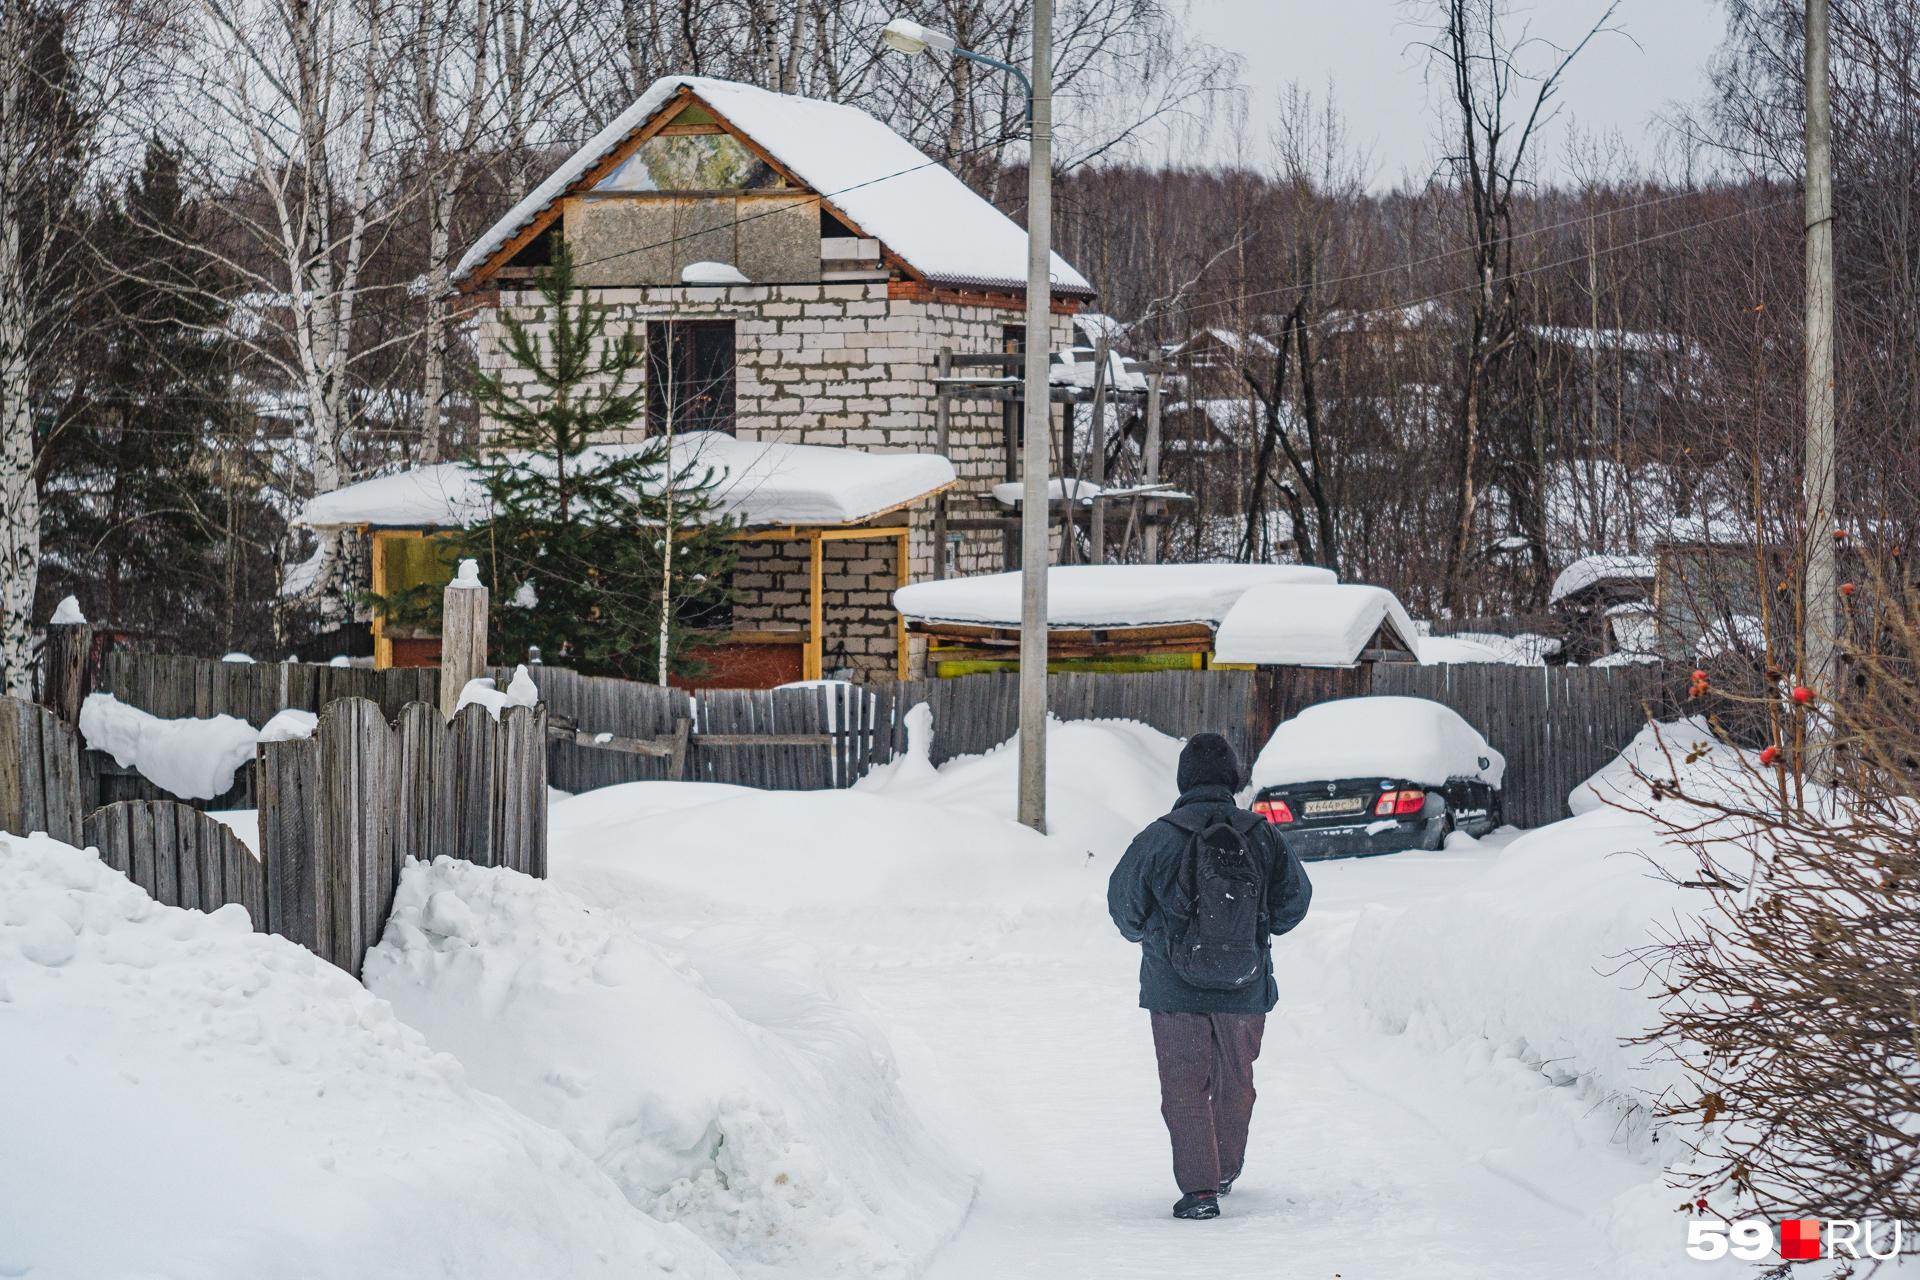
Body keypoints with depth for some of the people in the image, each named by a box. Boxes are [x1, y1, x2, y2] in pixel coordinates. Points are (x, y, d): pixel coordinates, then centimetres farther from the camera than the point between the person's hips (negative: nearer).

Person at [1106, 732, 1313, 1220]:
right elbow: (1294, 899, 5)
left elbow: (1125, 905, 0)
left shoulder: (1158, 839, -13)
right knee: (1235, 1083, 22)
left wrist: (1144, 934, 22)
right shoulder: (1261, 836, -7)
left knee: (1184, 1091, 7)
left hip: (1175, 991, -2)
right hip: (1246, 991, 2)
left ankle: (1199, 1188, -2)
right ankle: (1225, 1173, 36)